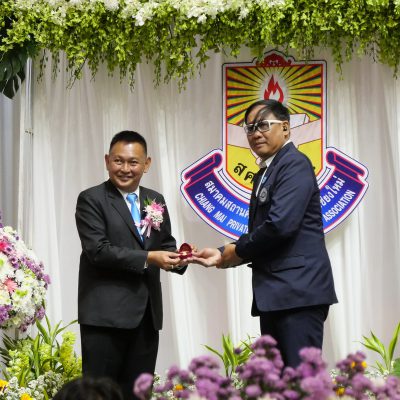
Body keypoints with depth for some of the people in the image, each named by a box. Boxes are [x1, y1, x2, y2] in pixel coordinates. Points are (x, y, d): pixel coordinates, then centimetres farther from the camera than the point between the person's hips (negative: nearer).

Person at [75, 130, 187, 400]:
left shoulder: (156, 201, 15)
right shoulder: (91, 200, -4)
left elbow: (165, 245, 17)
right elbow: (98, 250, -14)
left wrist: (177, 257, -7)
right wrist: (148, 258, -20)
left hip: (146, 312, 6)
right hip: (106, 312, -6)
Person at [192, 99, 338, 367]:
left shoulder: (294, 164, -9)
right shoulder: (265, 173, 20)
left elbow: (281, 224, -21)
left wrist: (236, 251, -7)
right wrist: (224, 255, 5)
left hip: (298, 290, -10)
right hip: (275, 294, 10)